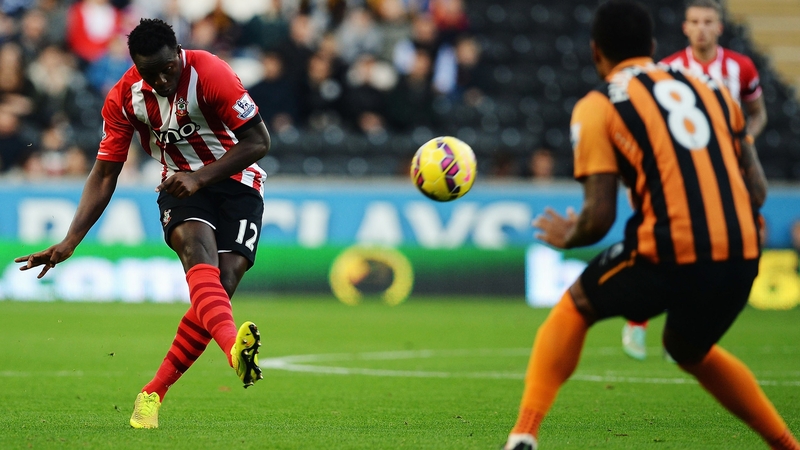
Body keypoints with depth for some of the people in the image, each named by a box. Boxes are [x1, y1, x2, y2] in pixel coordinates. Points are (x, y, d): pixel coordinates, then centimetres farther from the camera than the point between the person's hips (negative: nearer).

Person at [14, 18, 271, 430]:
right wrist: (70, 241, -6)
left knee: (221, 286, -19)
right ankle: (235, 348, -60)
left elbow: (258, 141, -15)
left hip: (235, 182, -1)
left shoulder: (210, 74, -19)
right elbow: (104, 175, 1)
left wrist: (201, 177, -24)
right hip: (181, 185, 1)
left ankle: (152, 394, -10)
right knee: (197, 248, -33)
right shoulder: (124, 98, -7)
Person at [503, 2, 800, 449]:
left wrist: (566, 236, 20)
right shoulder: (711, 90, 21)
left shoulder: (598, 108, 7)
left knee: (573, 310, 22)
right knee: (691, 350, 34)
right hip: (742, 257, 5)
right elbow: (757, 190, 16)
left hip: (670, 256, -5)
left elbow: (599, 217, -1)